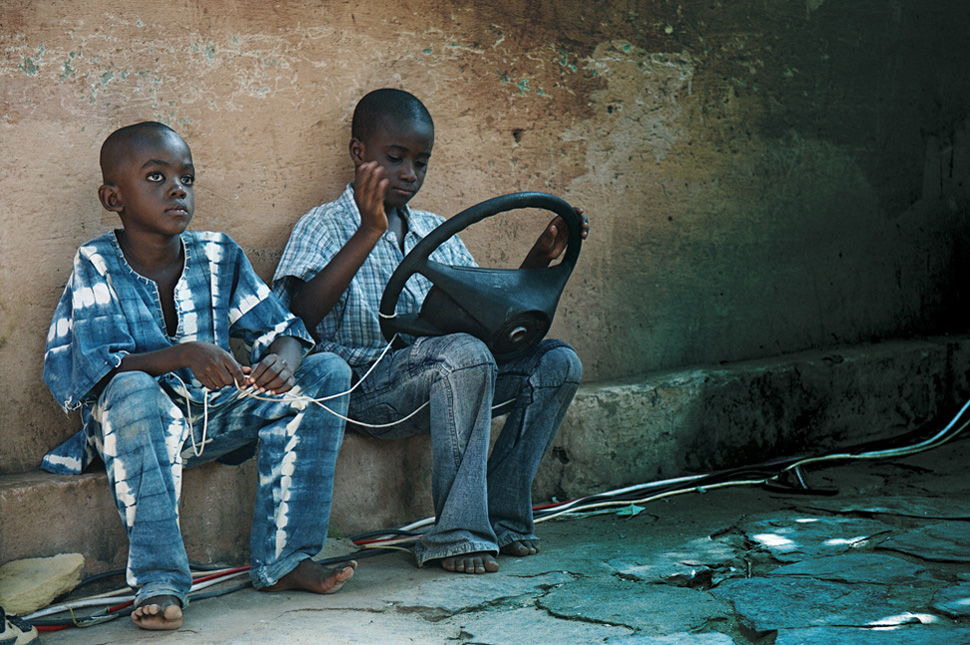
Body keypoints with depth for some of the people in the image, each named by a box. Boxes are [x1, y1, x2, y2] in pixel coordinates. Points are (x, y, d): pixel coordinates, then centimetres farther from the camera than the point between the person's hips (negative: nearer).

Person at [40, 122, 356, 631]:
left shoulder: (218, 256, 1)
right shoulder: (96, 265, -10)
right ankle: (157, 580, -31)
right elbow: (97, 368, -21)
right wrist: (185, 355, -38)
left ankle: (282, 559, -14)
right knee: (134, 392, -39)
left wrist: (283, 359, -27)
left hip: (214, 418, 5)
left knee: (327, 373, -12)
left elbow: (277, 327, 0)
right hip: (132, 430, -4)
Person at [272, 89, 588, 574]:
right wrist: (369, 232, -28)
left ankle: (501, 516, -8)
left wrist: (540, 258, 4)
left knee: (557, 362, -10)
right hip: (364, 385, -7)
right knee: (465, 354, -35)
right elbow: (303, 313, -21)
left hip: (443, 382, 7)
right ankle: (457, 534, -26)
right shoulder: (325, 226, -1)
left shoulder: (434, 232, 20)